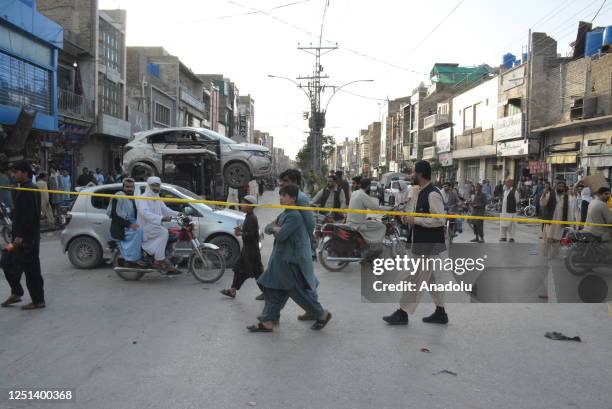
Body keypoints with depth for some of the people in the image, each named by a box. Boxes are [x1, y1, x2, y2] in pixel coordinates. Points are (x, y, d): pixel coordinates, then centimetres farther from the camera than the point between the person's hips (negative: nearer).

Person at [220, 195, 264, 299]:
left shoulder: (252, 218, -19)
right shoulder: (248, 217, 11)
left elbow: (252, 235, -25)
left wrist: (241, 234, -15)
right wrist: (241, 229, 6)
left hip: (252, 250, -10)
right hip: (247, 249, 10)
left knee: (257, 271, -2)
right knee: (239, 269, 12)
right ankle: (233, 290, 19)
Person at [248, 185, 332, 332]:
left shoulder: (294, 216, -19)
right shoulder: (284, 214, 12)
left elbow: (281, 236, -25)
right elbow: (268, 228, 13)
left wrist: (275, 229, -4)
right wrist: (275, 228, -9)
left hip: (293, 260, -10)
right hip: (281, 259, 10)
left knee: (300, 292, 2)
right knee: (273, 289, 9)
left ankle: (322, 315, 21)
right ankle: (267, 322, 15)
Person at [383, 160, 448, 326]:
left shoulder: (432, 194, -19)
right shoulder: (423, 192, 11)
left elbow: (439, 220, -24)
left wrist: (415, 220, -20)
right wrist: (411, 218, 5)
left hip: (429, 245, -10)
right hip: (424, 244, 10)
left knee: (417, 280, -1)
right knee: (429, 279, 17)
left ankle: (402, 313, 7)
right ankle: (440, 313, 26)